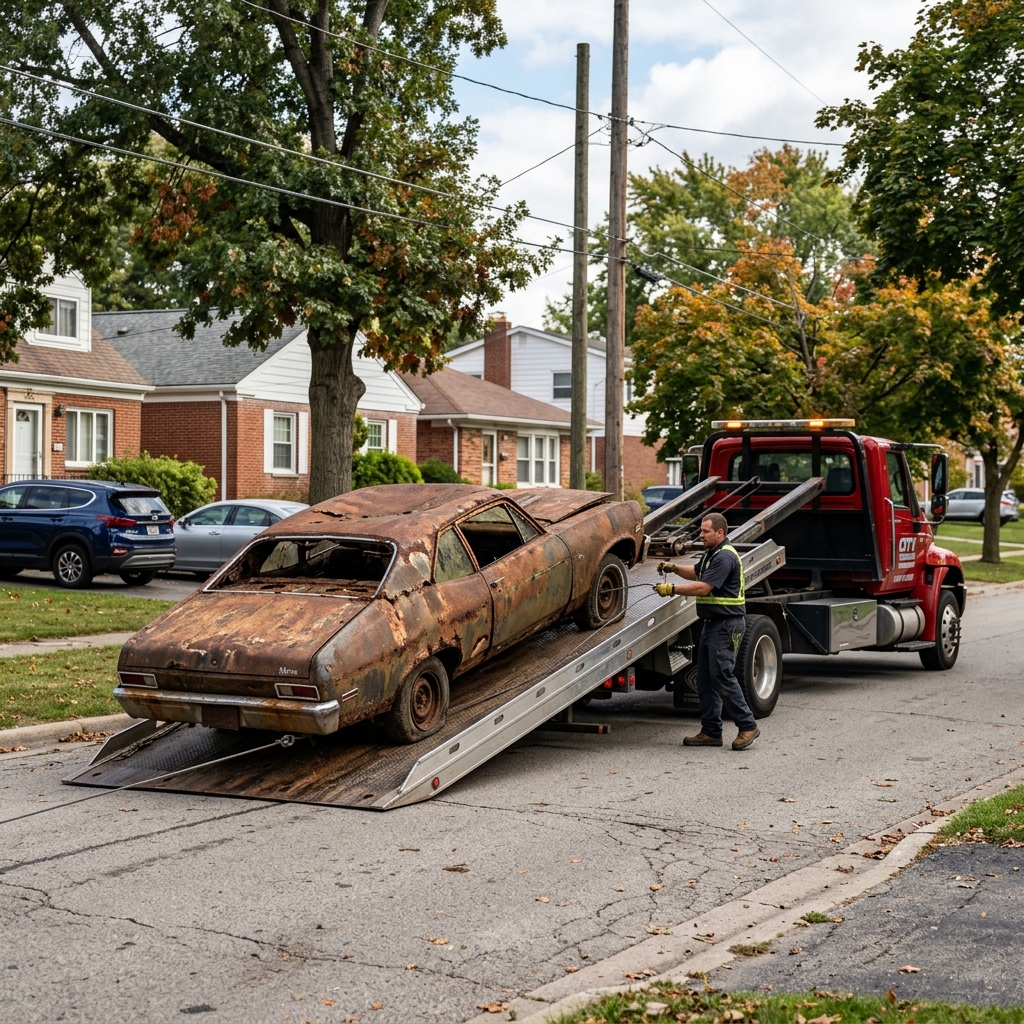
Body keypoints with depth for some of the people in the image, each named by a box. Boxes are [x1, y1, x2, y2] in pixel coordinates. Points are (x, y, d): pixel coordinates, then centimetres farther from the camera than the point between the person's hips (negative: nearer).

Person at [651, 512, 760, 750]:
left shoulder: (725, 556, -17)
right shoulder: (711, 554, 17)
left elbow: (703, 587, -23)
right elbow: (696, 573, 33)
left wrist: (671, 589, -18)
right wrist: (673, 568, 15)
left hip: (727, 625, -11)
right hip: (712, 623, 11)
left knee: (722, 676, -12)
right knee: (705, 679, 10)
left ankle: (747, 726, -5)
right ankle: (711, 732, 13)